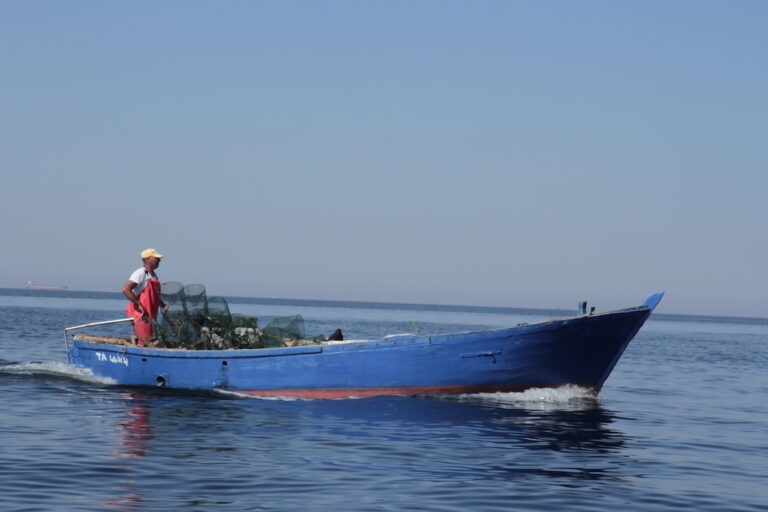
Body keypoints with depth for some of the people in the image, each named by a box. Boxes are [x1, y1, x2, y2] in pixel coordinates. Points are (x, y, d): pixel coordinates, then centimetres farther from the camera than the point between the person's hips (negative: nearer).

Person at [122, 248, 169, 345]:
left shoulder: (154, 276, 17)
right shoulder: (141, 273, -12)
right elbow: (125, 289, -22)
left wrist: (162, 304, 11)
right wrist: (139, 305, -24)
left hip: (151, 315, 9)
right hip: (141, 315, -9)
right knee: (143, 341, -11)